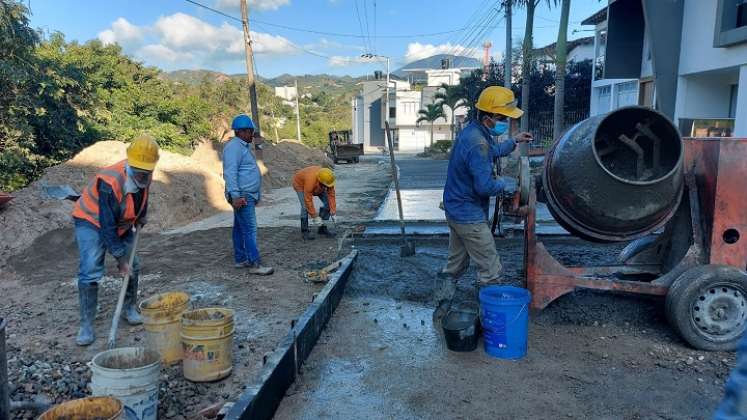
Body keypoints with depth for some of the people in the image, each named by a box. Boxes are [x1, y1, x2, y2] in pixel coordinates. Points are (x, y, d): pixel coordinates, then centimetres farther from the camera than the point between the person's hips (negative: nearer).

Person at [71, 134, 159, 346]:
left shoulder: (145, 176, -15)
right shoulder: (110, 182, -36)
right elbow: (107, 227, -32)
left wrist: (140, 221, 11)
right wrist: (121, 259, -28)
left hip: (121, 224, 7)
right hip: (92, 221, -7)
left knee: (132, 267, 6)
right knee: (90, 271, -16)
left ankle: (130, 309, 26)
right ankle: (86, 325, -8)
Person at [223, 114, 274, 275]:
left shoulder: (243, 146, 17)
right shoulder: (234, 146, -15)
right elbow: (230, 173, -22)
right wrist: (235, 195, -27)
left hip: (247, 195, 10)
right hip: (242, 196, -10)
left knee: (240, 228, 14)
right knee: (250, 230, -9)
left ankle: (240, 260, 21)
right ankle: (254, 264, -7)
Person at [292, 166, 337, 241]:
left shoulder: (328, 179, -30)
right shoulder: (310, 180, -44)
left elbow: (331, 195, -24)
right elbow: (308, 201, -39)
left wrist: (333, 213, -27)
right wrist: (315, 217, -36)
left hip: (318, 187, 5)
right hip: (301, 184, -5)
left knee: (327, 203, -8)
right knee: (305, 207, -22)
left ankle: (323, 228, 4)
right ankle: (304, 231, -6)